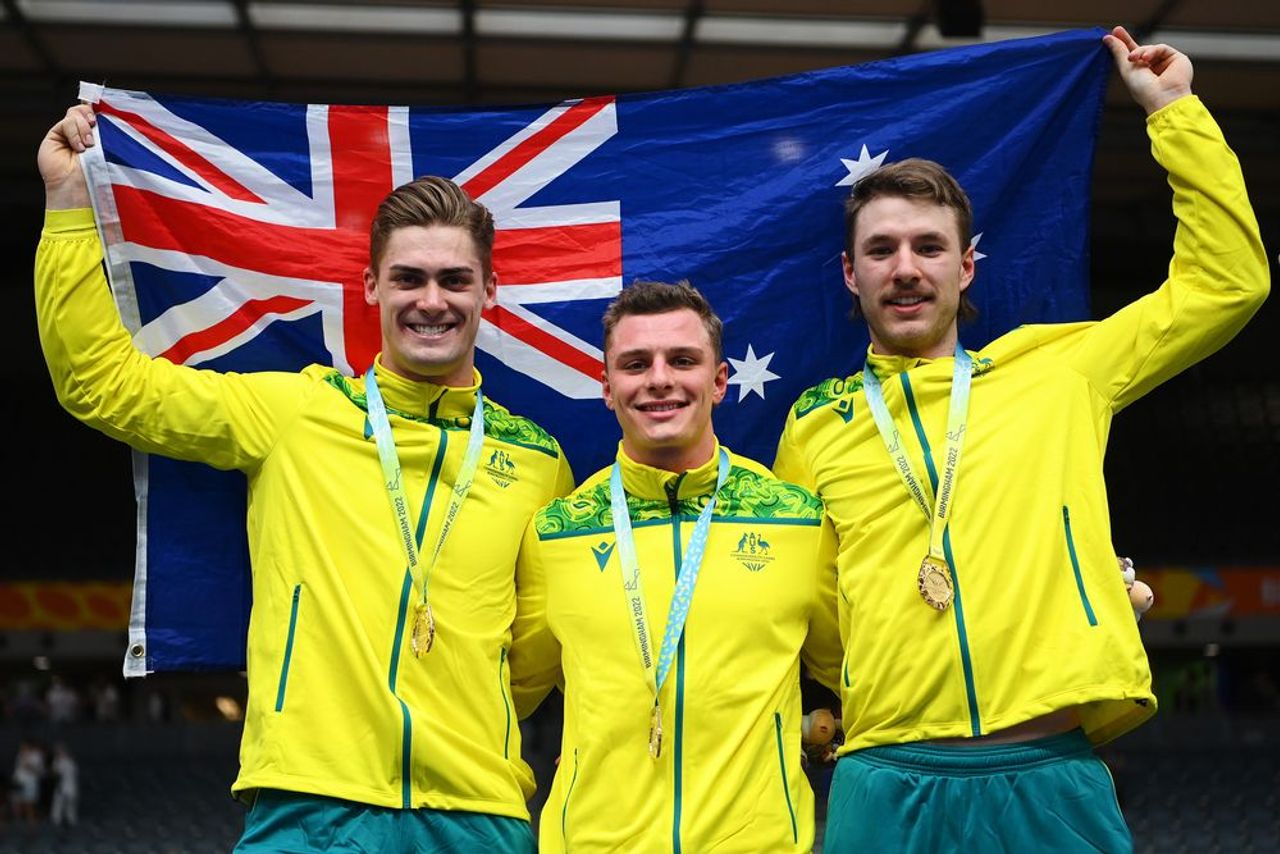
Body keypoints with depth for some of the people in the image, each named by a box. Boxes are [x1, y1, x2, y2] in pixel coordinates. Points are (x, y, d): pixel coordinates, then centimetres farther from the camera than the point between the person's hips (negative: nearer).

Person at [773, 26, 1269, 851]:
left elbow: (1227, 282, 11)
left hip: (1053, 780, 0)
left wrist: (1174, 112, 11)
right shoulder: (815, 423, 11)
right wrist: (836, 713, 9)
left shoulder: (1056, 372, 10)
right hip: (888, 786, 0)